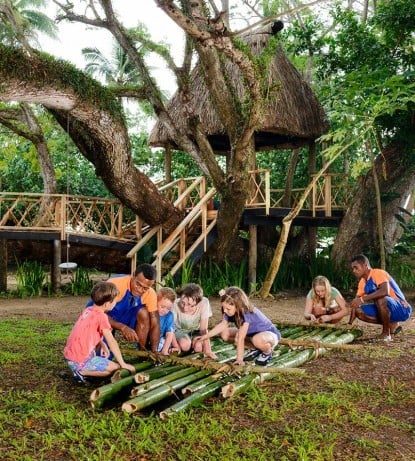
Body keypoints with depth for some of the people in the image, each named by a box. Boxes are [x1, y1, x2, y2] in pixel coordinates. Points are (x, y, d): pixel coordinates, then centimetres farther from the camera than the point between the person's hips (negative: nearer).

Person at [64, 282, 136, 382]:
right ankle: (81, 372, -6)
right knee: (115, 368, -7)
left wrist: (103, 345, 4)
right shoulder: (101, 317, -17)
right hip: (80, 361, -9)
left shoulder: (88, 310, 6)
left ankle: (79, 370, 12)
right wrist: (123, 364, -8)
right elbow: (112, 342, -14)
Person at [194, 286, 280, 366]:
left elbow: (240, 338, -34)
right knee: (225, 334, -1)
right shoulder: (231, 312, -13)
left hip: (270, 333, -8)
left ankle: (267, 352, -5)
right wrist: (205, 336, -2)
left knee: (258, 340, -43)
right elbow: (222, 325, 1)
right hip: (252, 333, 9)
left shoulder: (247, 313, -34)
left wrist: (239, 360, -34)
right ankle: (258, 349, 8)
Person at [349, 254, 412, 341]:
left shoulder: (378, 273, -19)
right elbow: (355, 304, 5)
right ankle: (392, 325, 6)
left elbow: (385, 291, -38)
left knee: (380, 299, -36)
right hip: (386, 310, 8)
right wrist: (349, 324, -4)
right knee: (359, 311, -7)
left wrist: (363, 299, -37)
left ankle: (386, 333, -16)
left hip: (402, 310, -8)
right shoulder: (362, 282, 5)